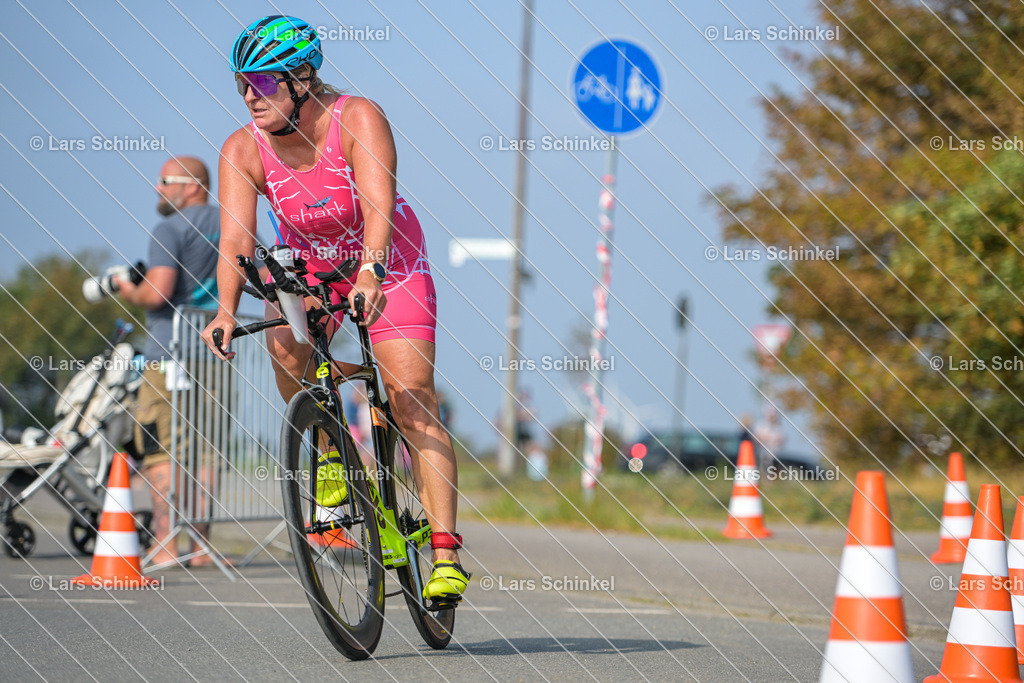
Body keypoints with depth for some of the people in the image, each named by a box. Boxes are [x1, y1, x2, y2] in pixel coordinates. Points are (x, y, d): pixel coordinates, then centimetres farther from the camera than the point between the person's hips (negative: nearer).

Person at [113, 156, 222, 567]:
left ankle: (165, 546, -10)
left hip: (171, 353, -6)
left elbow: (158, 292, -19)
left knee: (159, 453, -3)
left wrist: (130, 293, 2)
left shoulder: (170, 229, -8)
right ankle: (201, 545, 8)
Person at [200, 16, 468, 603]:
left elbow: (378, 205, -42)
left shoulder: (358, 120, -28)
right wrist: (227, 310, -46)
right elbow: (236, 237, -29)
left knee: (414, 406, -16)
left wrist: (370, 273, -60)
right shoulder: (244, 150, -19)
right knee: (285, 349, -29)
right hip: (306, 265, 3)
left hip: (388, 266, -3)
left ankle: (446, 552, -17)